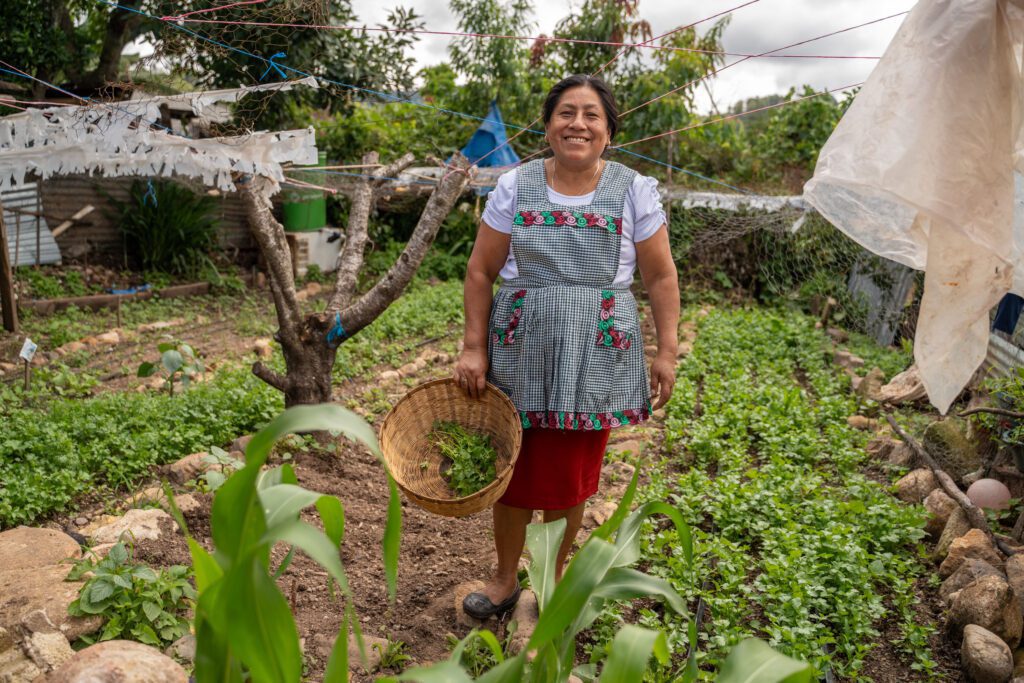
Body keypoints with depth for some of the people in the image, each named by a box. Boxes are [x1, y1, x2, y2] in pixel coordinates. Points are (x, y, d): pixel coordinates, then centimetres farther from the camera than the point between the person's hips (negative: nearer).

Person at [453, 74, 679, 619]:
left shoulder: (634, 191, 0)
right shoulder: (515, 186, 1)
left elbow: (661, 277, 3)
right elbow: (480, 272, 3)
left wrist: (667, 352, -1)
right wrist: (473, 348, -2)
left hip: (596, 353, 0)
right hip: (520, 350, 1)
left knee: (571, 473, 9)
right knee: (514, 467, 9)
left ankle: (554, 575, 33)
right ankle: (505, 578, 30)